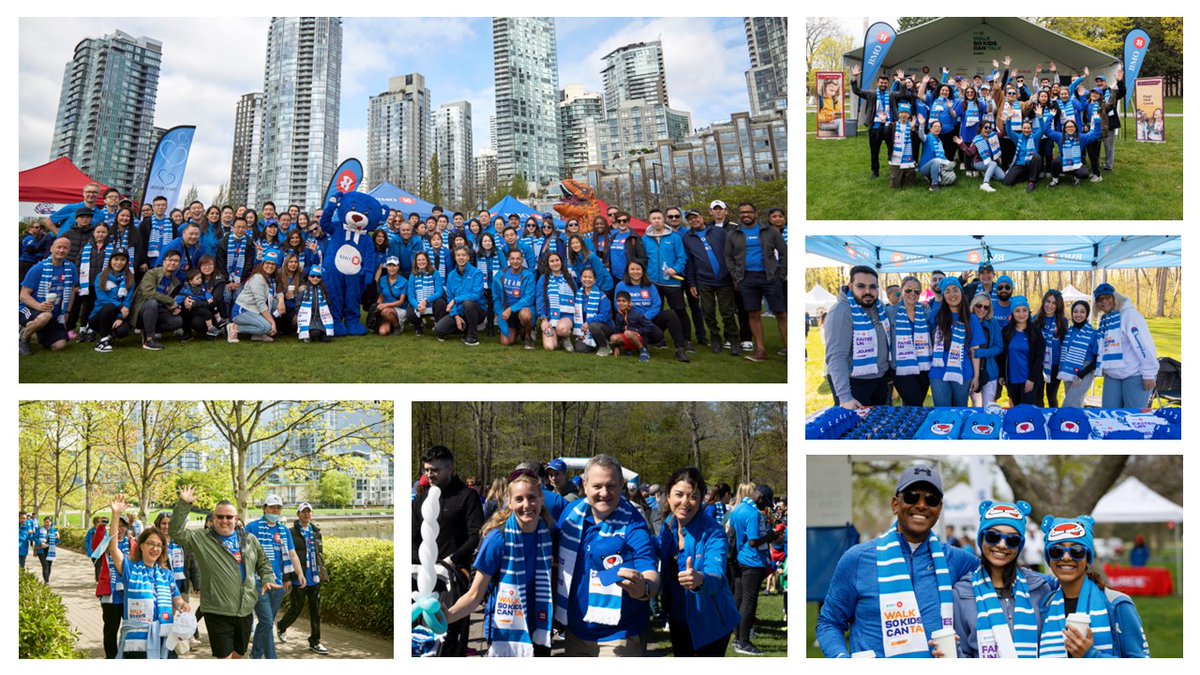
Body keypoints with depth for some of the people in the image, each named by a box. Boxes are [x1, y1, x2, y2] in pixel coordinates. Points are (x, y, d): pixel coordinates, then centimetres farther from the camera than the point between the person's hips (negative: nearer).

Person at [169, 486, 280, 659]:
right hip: (218, 612, -4)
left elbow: (263, 562, 21)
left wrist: (268, 579, 3)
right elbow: (176, 532, -11)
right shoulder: (201, 540, -1)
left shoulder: (249, 540, 11)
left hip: (245, 611, 4)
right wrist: (183, 505, -19)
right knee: (225, 657, -4)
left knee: (238, 655, 15)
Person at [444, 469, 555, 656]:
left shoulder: (549, 534, -4)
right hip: (505, 635, -4)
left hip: (540, 633, 4)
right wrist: (448, 616, -30)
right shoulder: (498, 538, -16)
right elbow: (475, 594, -14)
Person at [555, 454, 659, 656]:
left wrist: (644, 589, -48)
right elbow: (558, 559, 12)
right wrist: (557, 609, 7)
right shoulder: (570, 512, -1)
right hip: (575, 631, 5)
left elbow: (651, 576, -25)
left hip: (618, 638, -5)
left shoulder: (633, 527, -17)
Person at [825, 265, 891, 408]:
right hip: (853, 382, -7)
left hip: (880, 379, 8)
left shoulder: (879, 307, 2)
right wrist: (844, 397, -32)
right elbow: (836, 357, -27)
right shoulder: (840, 312, -22)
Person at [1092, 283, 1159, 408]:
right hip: (1112, 376, 8)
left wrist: (1149, 374, -20)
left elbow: (1144, 344, -17)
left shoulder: (1128, 314, -12)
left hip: (1135, 375, -8)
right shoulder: (1104, 320, 13)